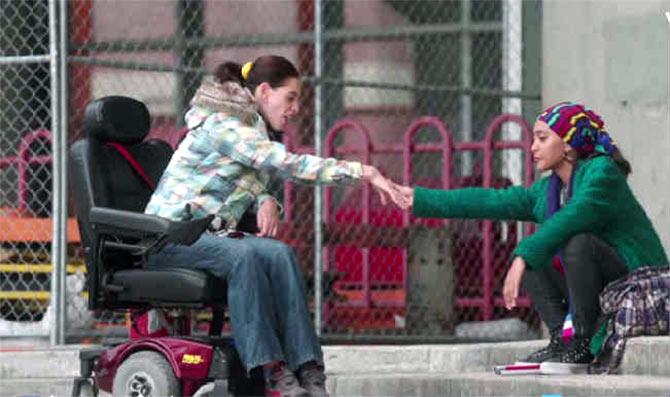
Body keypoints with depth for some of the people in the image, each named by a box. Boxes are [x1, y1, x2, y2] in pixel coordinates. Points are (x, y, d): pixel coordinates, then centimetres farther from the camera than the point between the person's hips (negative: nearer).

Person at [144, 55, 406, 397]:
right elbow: (288, 164, -27)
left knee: (279, 254, -20)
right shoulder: (223, 127, -18)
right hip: (170, 237, -8)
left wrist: (265, 201, -8)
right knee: (242, 255, -35)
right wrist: (362, 172, -30)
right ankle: (271, 370, -34)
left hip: (210, 236, 8)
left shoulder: (256, 130, 14)